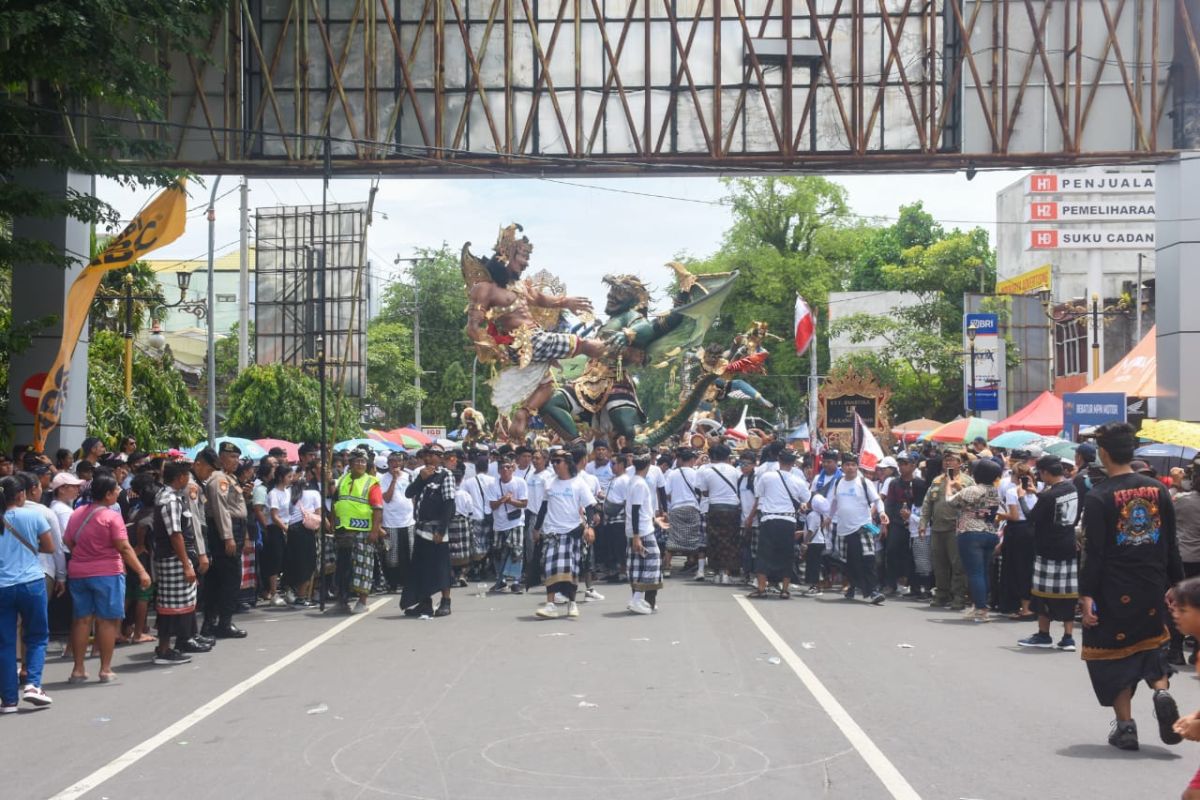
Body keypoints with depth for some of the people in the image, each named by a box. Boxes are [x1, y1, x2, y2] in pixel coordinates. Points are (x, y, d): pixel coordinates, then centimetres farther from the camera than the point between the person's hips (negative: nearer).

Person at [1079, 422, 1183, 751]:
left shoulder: (1098, 498, -12)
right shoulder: (1158, 490, 2)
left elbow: (1093, 553, -14)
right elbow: (1171, 545, 7)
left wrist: (1086, 596, -12)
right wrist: (1176, 585, 15)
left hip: (1114, 592, -4)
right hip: (1153, 588, 4)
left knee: (1113, 656, 8)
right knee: (1151, 645, 20)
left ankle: (1125, 726, 7)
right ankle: (1162, 690, -7)